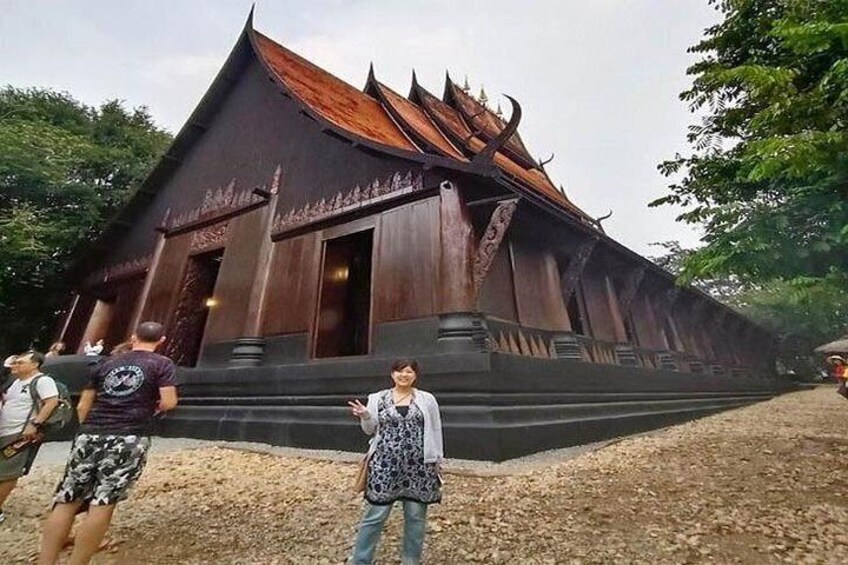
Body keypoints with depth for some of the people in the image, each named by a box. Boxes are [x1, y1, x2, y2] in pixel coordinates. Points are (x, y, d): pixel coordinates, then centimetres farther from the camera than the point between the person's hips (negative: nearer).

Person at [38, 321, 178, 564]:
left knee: (66, 501, 10)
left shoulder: (105, 364, 16)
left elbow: (83, 406, 17)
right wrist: (156, 407, 14)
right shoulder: (162, 364, 0)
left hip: (89, 435, 5)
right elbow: (168, 402, -8)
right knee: (103, 504, 1)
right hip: (129, 438, -4)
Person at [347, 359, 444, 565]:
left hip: (418, 466, 1)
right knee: (375, 513, 5)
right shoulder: (378, 398, 1)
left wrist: (437, 460, 7)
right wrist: (365, 416, -14)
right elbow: (371, 429, 6)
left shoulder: (427, 399, 2)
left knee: (416, 515, 12)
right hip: (385, 464, -1)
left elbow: (435, 431, 7)